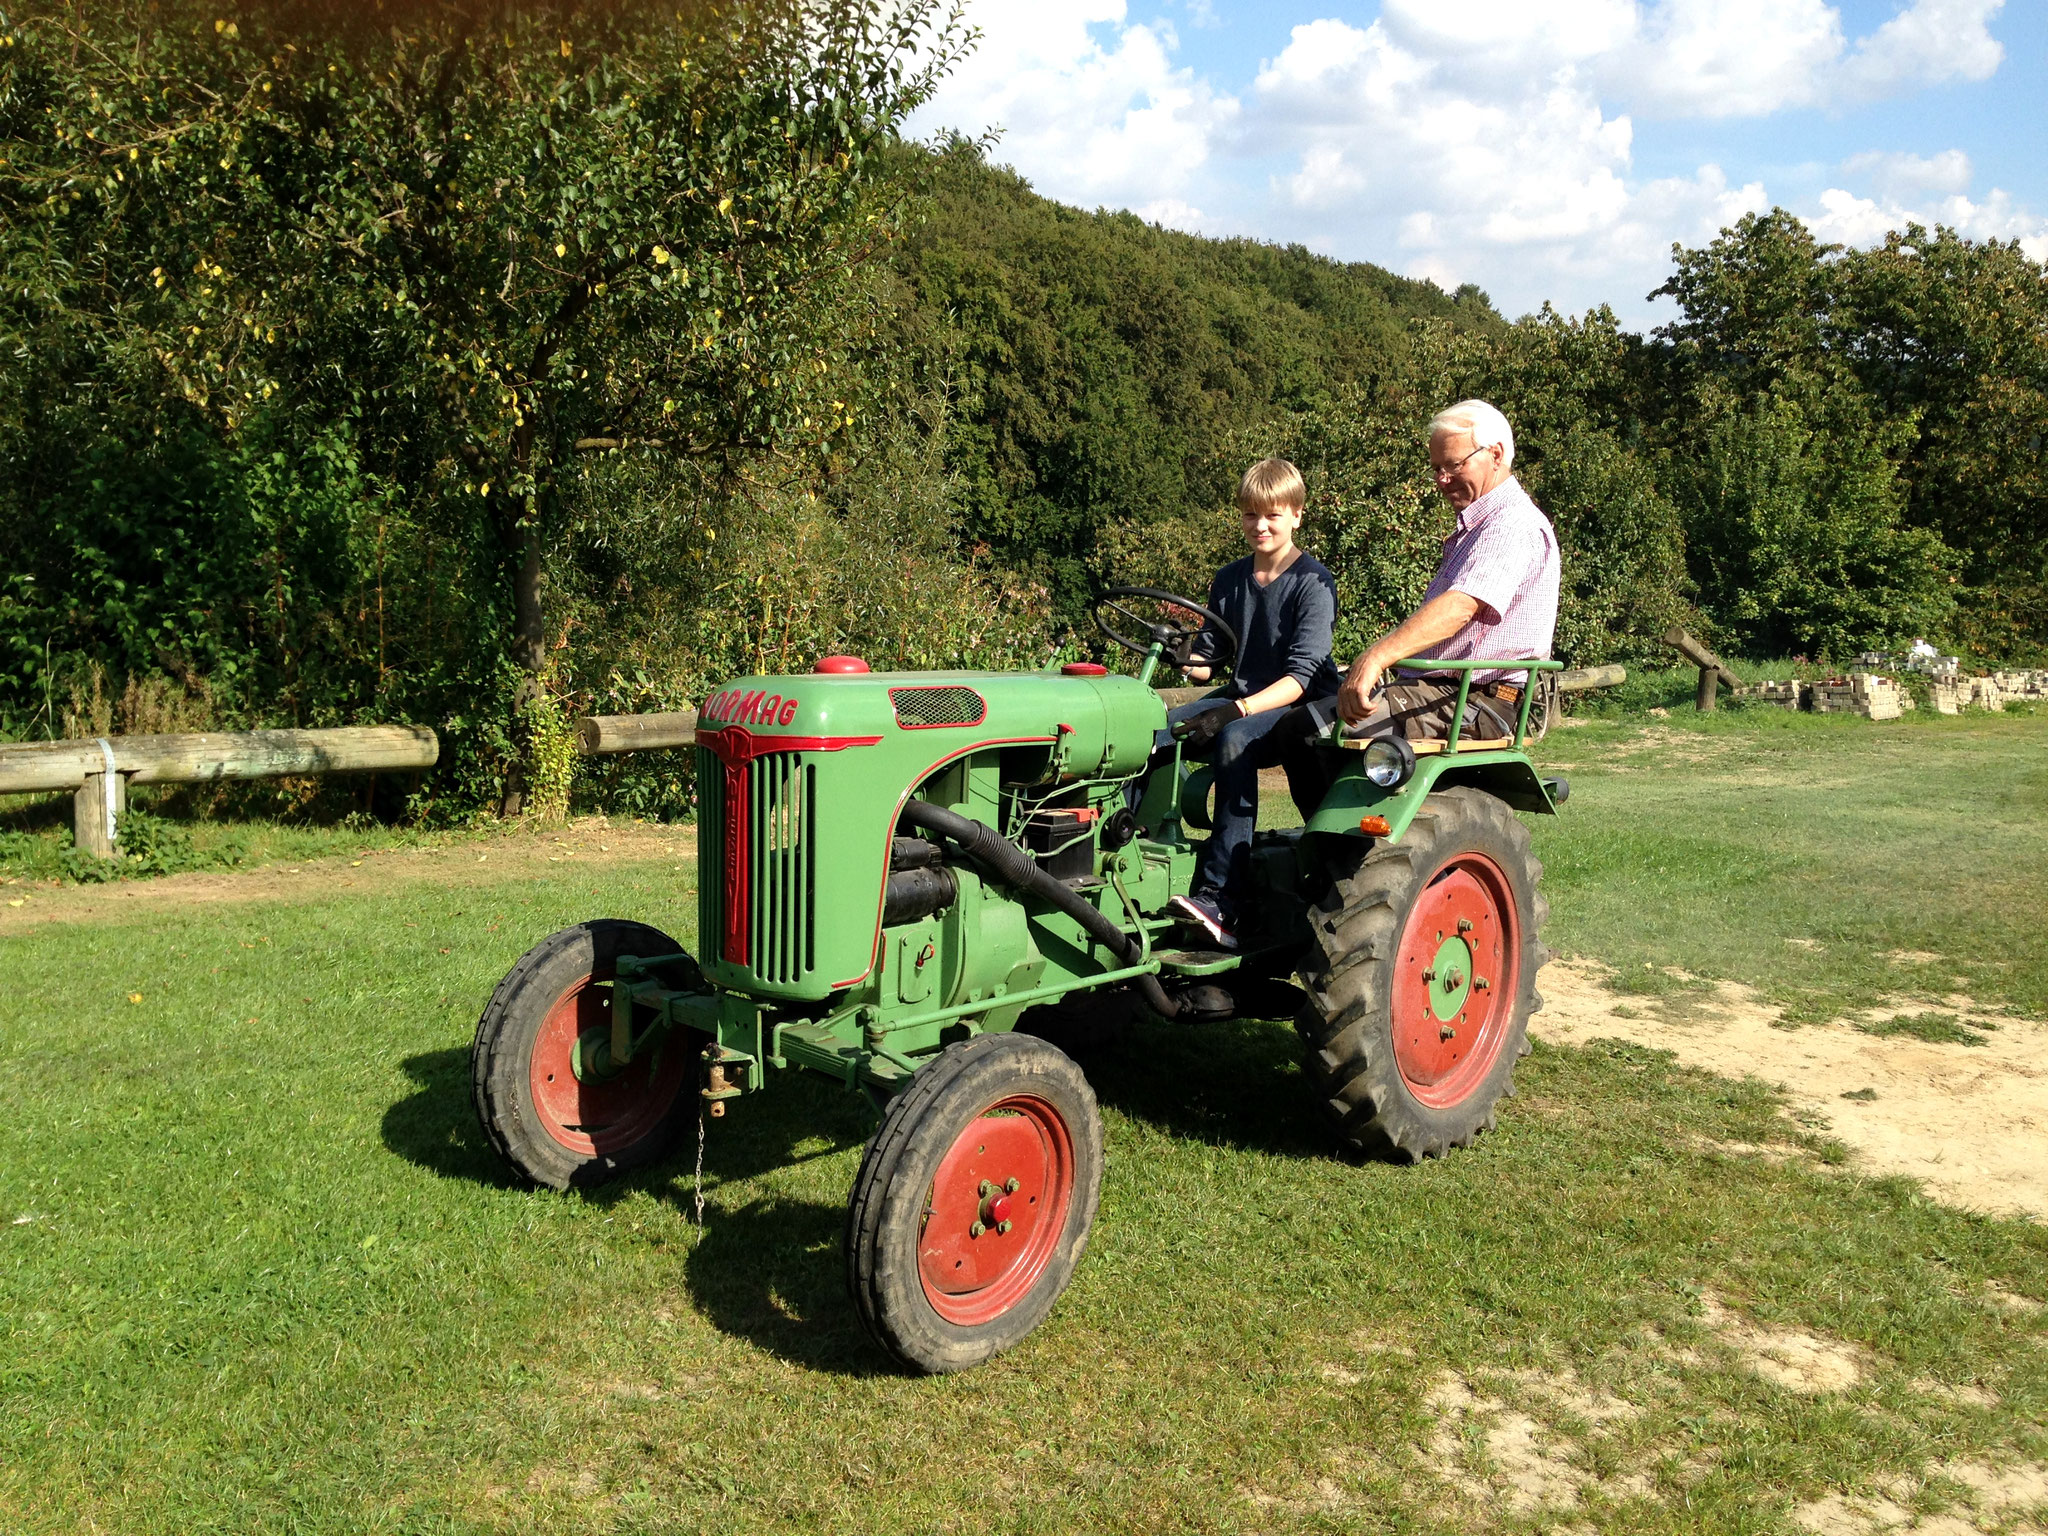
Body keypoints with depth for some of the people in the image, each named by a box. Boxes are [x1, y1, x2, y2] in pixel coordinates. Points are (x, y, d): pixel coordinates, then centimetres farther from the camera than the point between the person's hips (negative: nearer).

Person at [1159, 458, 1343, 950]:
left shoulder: (1313, 582, -9)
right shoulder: (1230, 580, 11)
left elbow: (1302, 674, -19)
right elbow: (1209, 657, 14)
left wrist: (1237, 710, -31)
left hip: (1302, 707, -6)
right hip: (1243, 698, 6)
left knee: (1234, 740, -37)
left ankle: (1218, 899, -41)